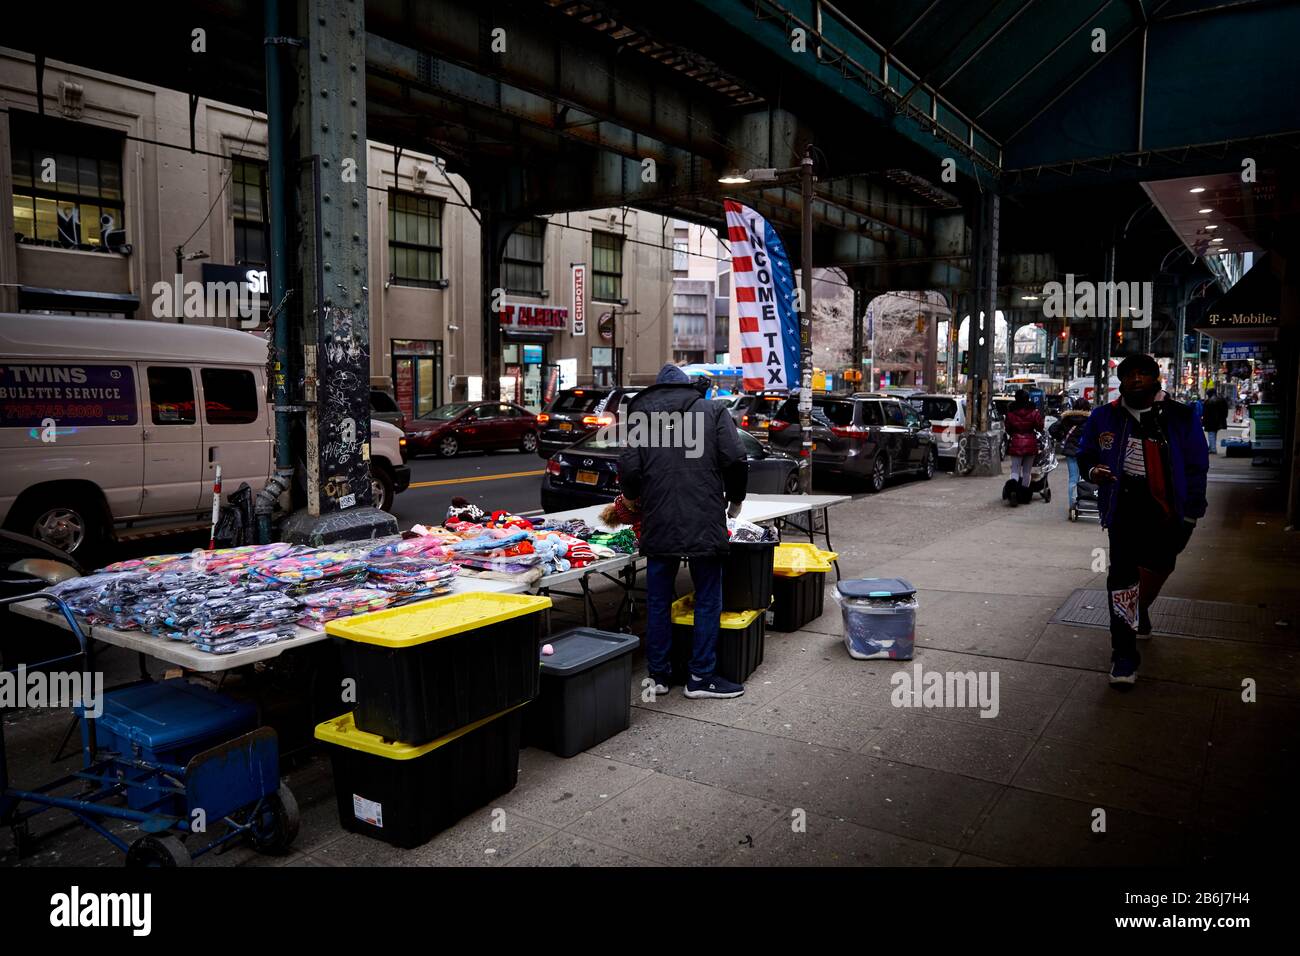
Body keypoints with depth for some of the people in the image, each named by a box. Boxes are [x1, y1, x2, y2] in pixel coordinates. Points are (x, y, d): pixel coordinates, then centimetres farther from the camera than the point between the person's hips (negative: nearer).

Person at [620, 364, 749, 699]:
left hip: (658, 524, 2)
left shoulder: (640, 416, 8)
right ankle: (701, 677, 10)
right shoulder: (713, 411, 5)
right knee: (708, 599, 8)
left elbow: (629, 469, 0)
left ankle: (658, 674, 19)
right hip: (705, 523, -2)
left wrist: (635, 496, 21)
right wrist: (735, 498, 12)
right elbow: (736, 459, -5)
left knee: (658, 600, 12)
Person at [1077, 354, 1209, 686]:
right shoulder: (1104, 417, 2)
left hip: (1164, 509, 1)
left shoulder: (1180, 417, 0)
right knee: (1122, 573, -7)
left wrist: (1190, 514, -1)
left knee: (1157, 568, 15)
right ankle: (1124, 653, -2)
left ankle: (1139, 610, 48)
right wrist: (1092, 470, -10)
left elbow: (1196, 467, 3)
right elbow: (1085, 455, 14)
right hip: (1124, 506, -1)